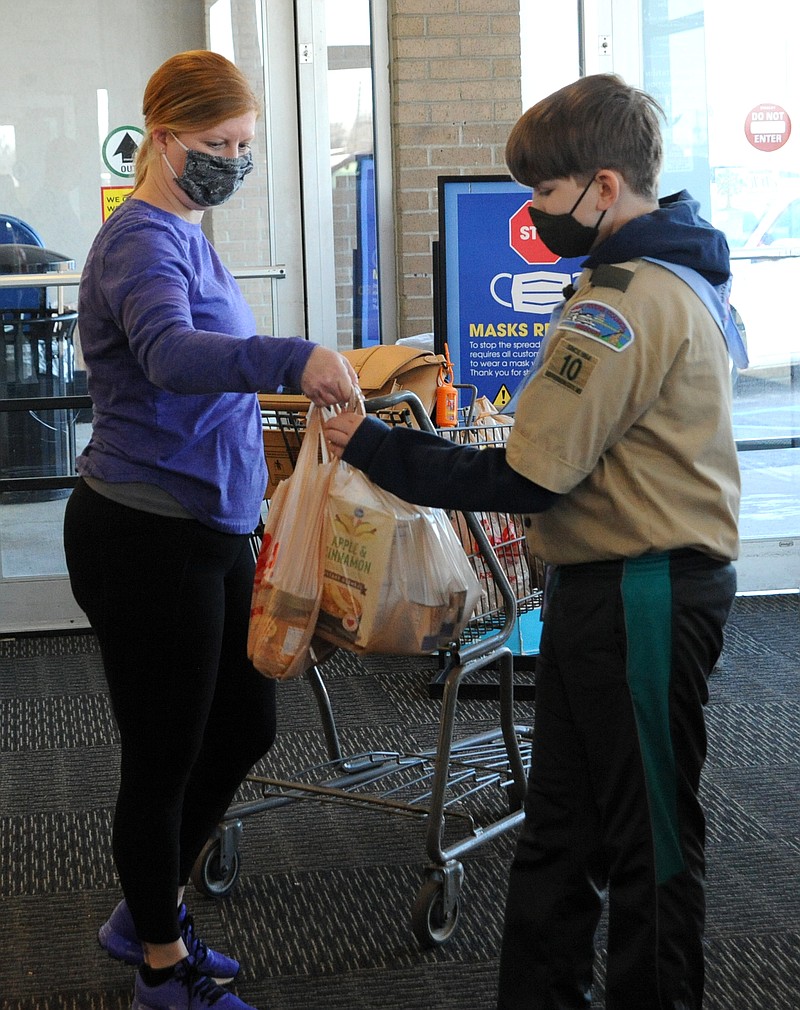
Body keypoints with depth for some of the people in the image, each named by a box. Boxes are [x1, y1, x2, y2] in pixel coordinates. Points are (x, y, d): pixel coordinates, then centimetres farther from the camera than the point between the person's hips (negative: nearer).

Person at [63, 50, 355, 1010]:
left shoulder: (188, 238, 14)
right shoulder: (143, 239, -17)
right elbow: (169, 353, -38)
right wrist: (292, 358, -52)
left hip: (210, 533, 10)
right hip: (146, 540, -10)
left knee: (245, 725, 18)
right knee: (165, 758, 4)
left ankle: (145, 913, 35)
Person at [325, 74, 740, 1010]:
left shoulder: (623, 303, -21)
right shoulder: (672, 275, 11)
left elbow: (525, 479, -23)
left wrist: (373, 447, -17)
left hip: (638, 595, -11)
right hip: (616, 584, 11)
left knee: (649, 837, 4)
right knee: (559, 825, 17)